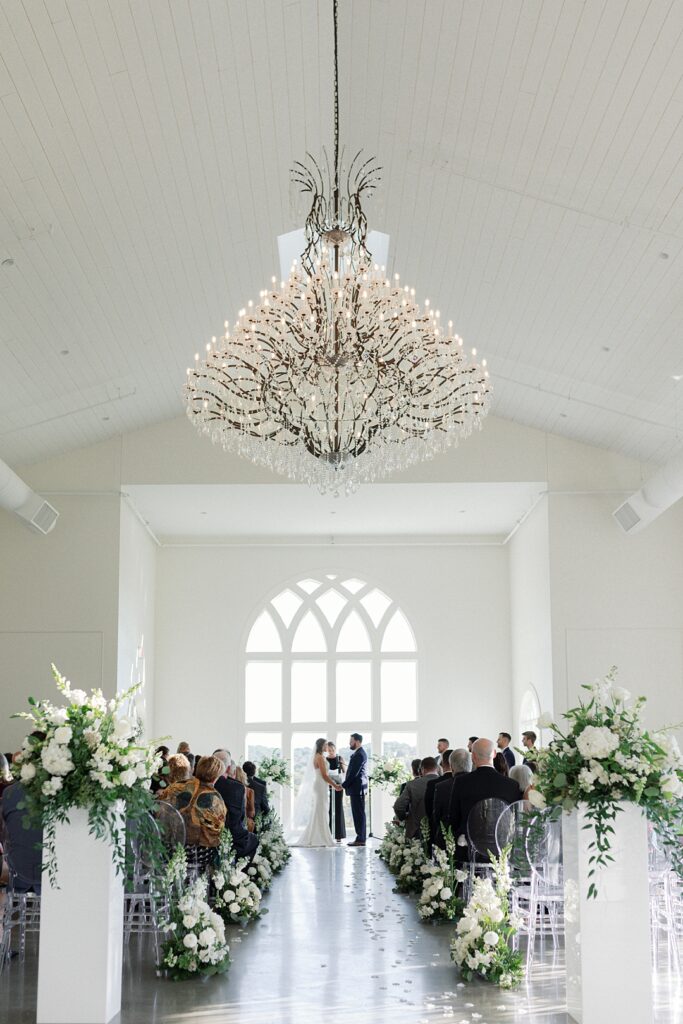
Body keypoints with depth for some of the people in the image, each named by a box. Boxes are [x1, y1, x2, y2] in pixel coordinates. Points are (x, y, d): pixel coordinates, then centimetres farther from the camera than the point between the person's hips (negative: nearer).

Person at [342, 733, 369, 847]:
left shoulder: (359, 754, -16)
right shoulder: (359, 753, 16)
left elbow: (353, 773, -19)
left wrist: (343, 785, -14)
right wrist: (346, 784, 14)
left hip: (357, 788, -10)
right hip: (357, 788, 10)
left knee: (359, 813, -7)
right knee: (358, 813, 11)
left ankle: (360, 839, -5)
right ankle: (360, 837, 14)